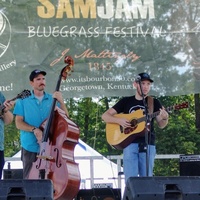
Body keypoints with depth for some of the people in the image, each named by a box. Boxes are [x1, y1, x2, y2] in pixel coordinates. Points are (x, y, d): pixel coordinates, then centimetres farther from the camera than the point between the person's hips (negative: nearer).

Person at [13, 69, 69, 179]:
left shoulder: (53, 99, 9)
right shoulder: (23, 101, 4)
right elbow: (19, 123, -1)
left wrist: (61, 102, -13)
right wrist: (34, 129, -18)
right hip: (30, 148, -1)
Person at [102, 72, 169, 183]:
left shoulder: (154, 102, 11)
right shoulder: (126, 101, 11)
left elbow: (161, 125, 7)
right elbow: (105, 116, 11)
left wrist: (165, 118, -16)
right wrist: (119, 120, -8)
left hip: (147, 144, 0)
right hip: (130, 143, 0)